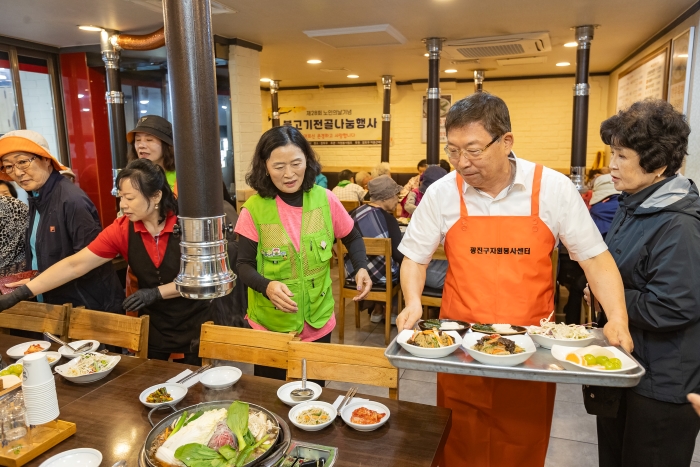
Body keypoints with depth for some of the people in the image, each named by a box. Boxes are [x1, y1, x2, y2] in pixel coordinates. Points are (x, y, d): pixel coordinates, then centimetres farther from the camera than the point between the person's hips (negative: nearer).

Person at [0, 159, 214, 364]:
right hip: (155, 330, 3)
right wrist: (20, 293, -14)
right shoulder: (121, 230, -7)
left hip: (194, 328, -3)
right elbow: (74, 265, -9)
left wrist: (156, 292, -18)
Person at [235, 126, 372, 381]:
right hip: (271, 325, -1)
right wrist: (267, 286, -29)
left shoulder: (324, 199, -8)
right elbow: (244, 265, -9)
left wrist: (361, 268, -11)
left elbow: (352, 238, 7)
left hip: (318, 322, 2)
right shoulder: (254, 209, -14)